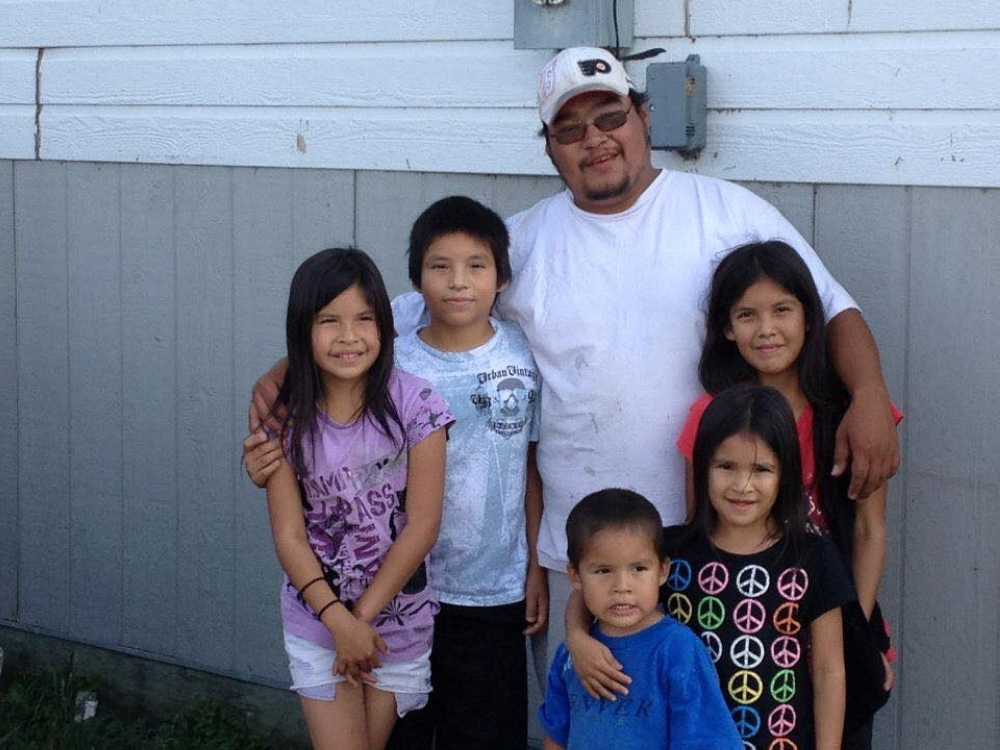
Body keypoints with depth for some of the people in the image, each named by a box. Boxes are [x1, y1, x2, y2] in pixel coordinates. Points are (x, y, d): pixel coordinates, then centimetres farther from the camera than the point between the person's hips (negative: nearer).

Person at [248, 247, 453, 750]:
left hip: (397, 619, 0)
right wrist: (339, 619, -18)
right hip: (316, 618, 0)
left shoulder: (414, 404, -13)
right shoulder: (287, 416, -8)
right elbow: (289, 536, -8)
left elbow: (422, 528, -12)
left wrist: (363, 615, -11)